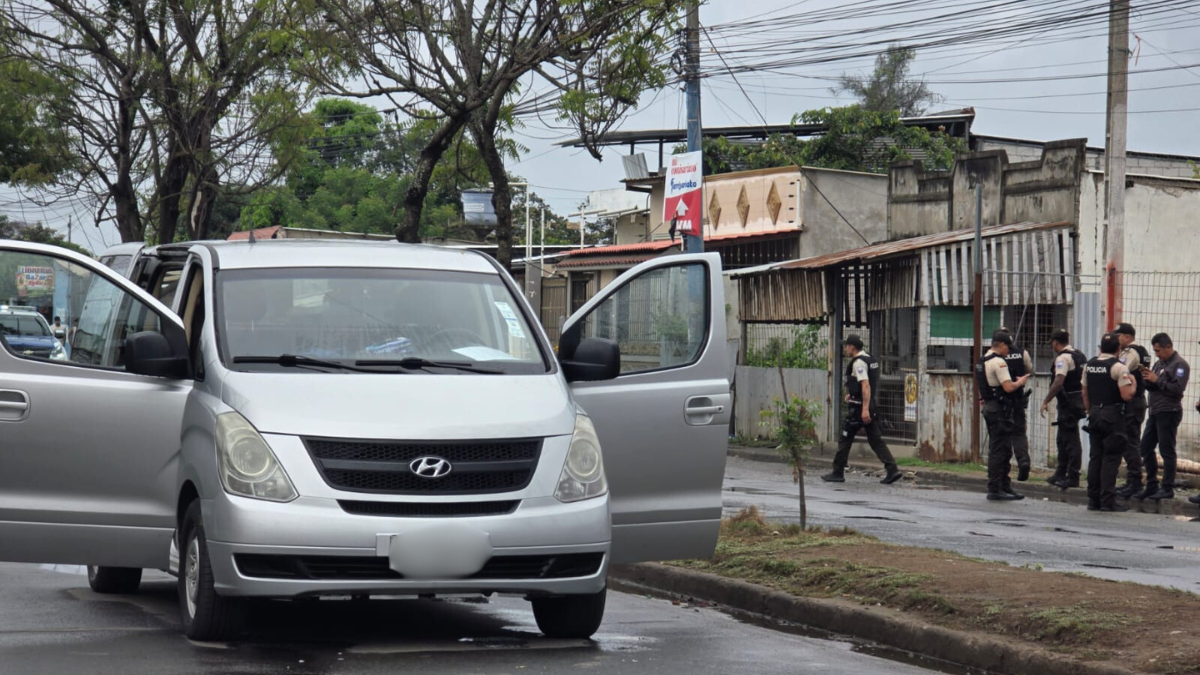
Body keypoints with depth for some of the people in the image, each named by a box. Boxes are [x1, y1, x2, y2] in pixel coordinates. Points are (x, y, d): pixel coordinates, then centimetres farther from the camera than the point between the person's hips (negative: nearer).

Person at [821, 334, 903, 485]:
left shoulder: (858, 363, -15)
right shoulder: (870, 360, 15)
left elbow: (866, 385, -25)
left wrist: (864, 409, -29)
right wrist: (852, 394, 25)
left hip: (859, 409, -9)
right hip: (872, 408, 9)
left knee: (845, 439, 3)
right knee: (876, 440, 6)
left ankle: (838, 473, 10)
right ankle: (892, 470, -5)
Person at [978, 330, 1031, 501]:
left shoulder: (982, 362, 16)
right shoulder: (998, 362, -15)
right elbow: (1008, 387, -22)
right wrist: (1020, 382, -4)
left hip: (989, 407, 10)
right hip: (1000, 410, -10)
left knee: (1003, 451, 15)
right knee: (998, 450, -7)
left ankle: (1004, 487, 19)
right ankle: (995, 490, -7)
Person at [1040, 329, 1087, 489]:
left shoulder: (1063, 358, -15)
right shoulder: (1080, 356, 15)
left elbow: (1058, 382, -25)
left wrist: (1046, 401, -21)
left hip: (1068, 402, -10)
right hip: (1079, 401, 10)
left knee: (1071, 440, -7)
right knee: (1062, 439, 18)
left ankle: (1073, 477, -6)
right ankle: (1061, 474, 24)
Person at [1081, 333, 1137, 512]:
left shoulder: (1089, 366, 8)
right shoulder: (1119, 367, -13)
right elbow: (1126, 396, -17)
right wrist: (1133, 384, 2)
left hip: (1095, 415, 6)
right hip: (1113, 416, -6)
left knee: (1095, 456, 11)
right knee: (1111, 458, -3)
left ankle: (1093, 499, 11)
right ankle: (1108, 500, -6)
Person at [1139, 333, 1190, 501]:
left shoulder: (1180, 365, -8)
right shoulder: (1159, 363, 17)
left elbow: (1177, 389, -19)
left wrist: (1157, 380, -16)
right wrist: (1148, 379, -1)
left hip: (1169, 412, -9)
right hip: (1155, 412, 9)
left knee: (1167, 451, -6)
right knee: (1146, 448, 10)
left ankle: (1168, 489, -1)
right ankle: (1152, 486, 17)